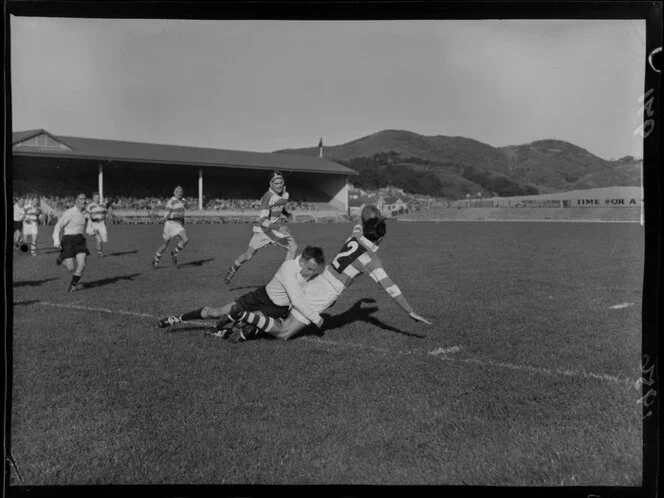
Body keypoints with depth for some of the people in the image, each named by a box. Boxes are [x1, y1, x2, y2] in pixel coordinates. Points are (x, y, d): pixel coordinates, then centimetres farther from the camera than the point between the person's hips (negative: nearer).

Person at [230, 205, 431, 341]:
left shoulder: (355, 236, 5)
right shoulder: (370, 259, -14)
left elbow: (367, 210, 26)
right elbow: (390, 288, -16)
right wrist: (411, 313, -14)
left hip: (315, 284, 7)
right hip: (323, 296, -7)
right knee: (283, 334, 0)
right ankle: (243, 316, -16)